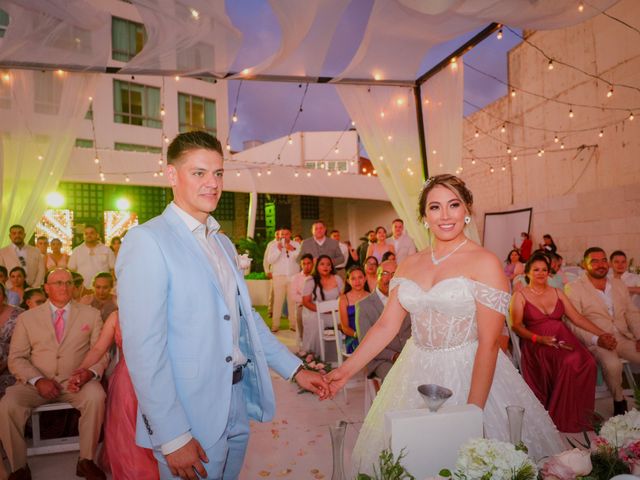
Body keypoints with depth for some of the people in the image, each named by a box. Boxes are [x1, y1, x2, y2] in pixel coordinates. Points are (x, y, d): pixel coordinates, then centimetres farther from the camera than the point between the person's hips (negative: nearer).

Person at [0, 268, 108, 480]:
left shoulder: (91, 314, 6)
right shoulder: (27, 318, 9)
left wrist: (90, 372, -19)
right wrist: (37, 380, -14)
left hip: (76, 381, -1)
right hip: (37, 383, 2)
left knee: (96, 396, -32)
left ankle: (86, 460, -12)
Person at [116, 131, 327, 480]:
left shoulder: (224, 244, 10)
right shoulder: (146, 241, -15)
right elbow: (143, 347, -19)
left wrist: (295, 369, 9)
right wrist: (172, 436, -19)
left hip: (237, 407, 7)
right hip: (189, 422, -7)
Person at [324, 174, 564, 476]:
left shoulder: (485, 263, -10)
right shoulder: (409, 265, 4)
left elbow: (488, 343, -14)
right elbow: (386, 325, 3)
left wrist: (473, 412, -17)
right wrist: (346, 370, -2)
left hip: (468, 374, -4)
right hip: (415, 376, 5)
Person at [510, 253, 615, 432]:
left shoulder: (557, 293, 21)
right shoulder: (520, 295, 6)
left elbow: (577, 317, 16)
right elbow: (516, 325, -4)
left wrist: (602, 334, 6)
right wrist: (539, 338, -17)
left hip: (563, 339, 4)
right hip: (536, 344, -4)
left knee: (587, 362, -27)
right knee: (569, 363, -32)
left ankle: (575, 416, -12)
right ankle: (561, 417, -16)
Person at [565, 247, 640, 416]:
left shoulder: (619, 284, 16)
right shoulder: (573, 288, -3)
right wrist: (597, 339, -22)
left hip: (624, 338, 5)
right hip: (595, 342, -5)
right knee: (612, 364, -32)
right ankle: (619, 402, -6)